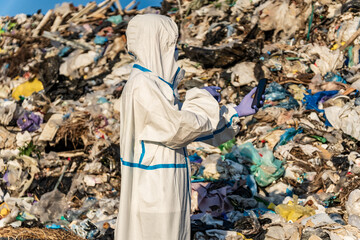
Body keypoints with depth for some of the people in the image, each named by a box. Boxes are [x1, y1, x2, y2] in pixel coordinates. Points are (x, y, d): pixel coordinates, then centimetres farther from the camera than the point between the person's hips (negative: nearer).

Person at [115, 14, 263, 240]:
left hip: (166, 184, 10)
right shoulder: (141, 85, -18)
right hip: (152, 185, -10)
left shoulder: (157, 83, 12)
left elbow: (190, 122, 14)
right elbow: (176, 129, -21)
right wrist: (203, 99, -5)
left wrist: (237, 112, 10)